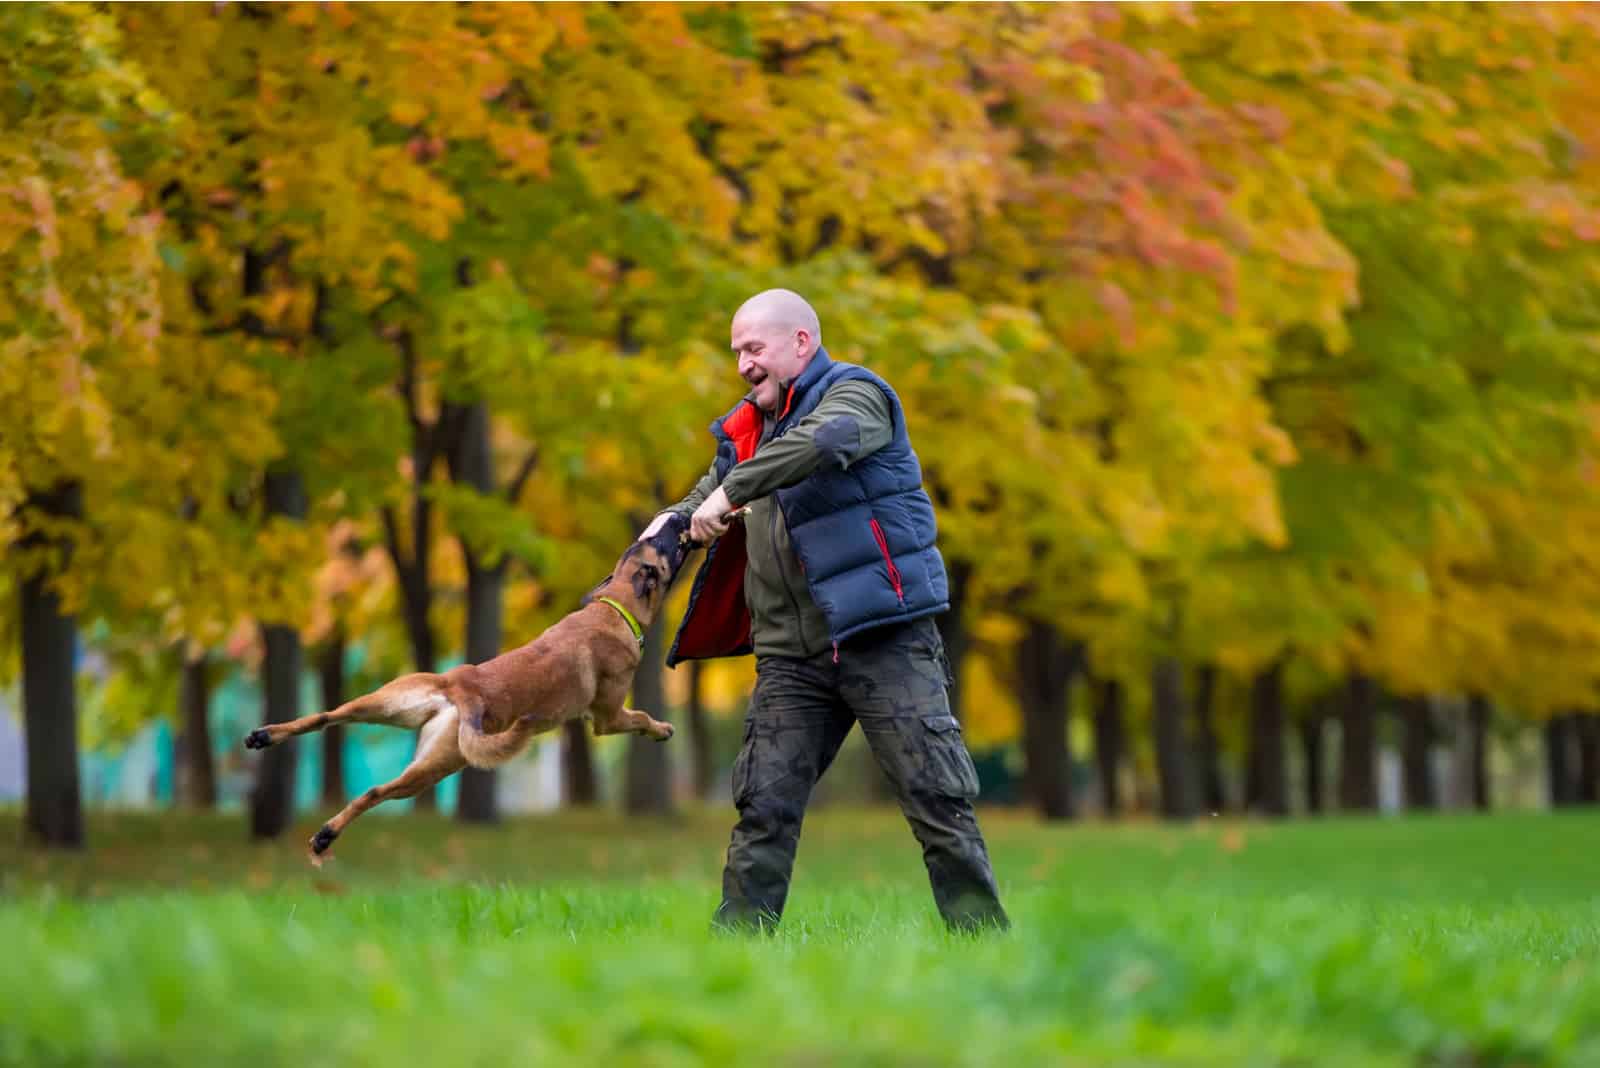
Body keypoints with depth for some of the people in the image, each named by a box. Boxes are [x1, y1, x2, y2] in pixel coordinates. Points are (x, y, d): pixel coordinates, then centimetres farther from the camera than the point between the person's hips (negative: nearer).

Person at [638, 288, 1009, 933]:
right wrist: (674, 519, 10)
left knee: (939, 801, -6)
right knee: (764, 810, 0)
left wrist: (731, 492, -27)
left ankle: (984, 938, -1)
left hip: (883, 639, -6)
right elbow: (713, 492, 33)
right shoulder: (747, 429, 18)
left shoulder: (855, 394, -4)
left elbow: (825, 442, -27)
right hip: (791, 656, 6)